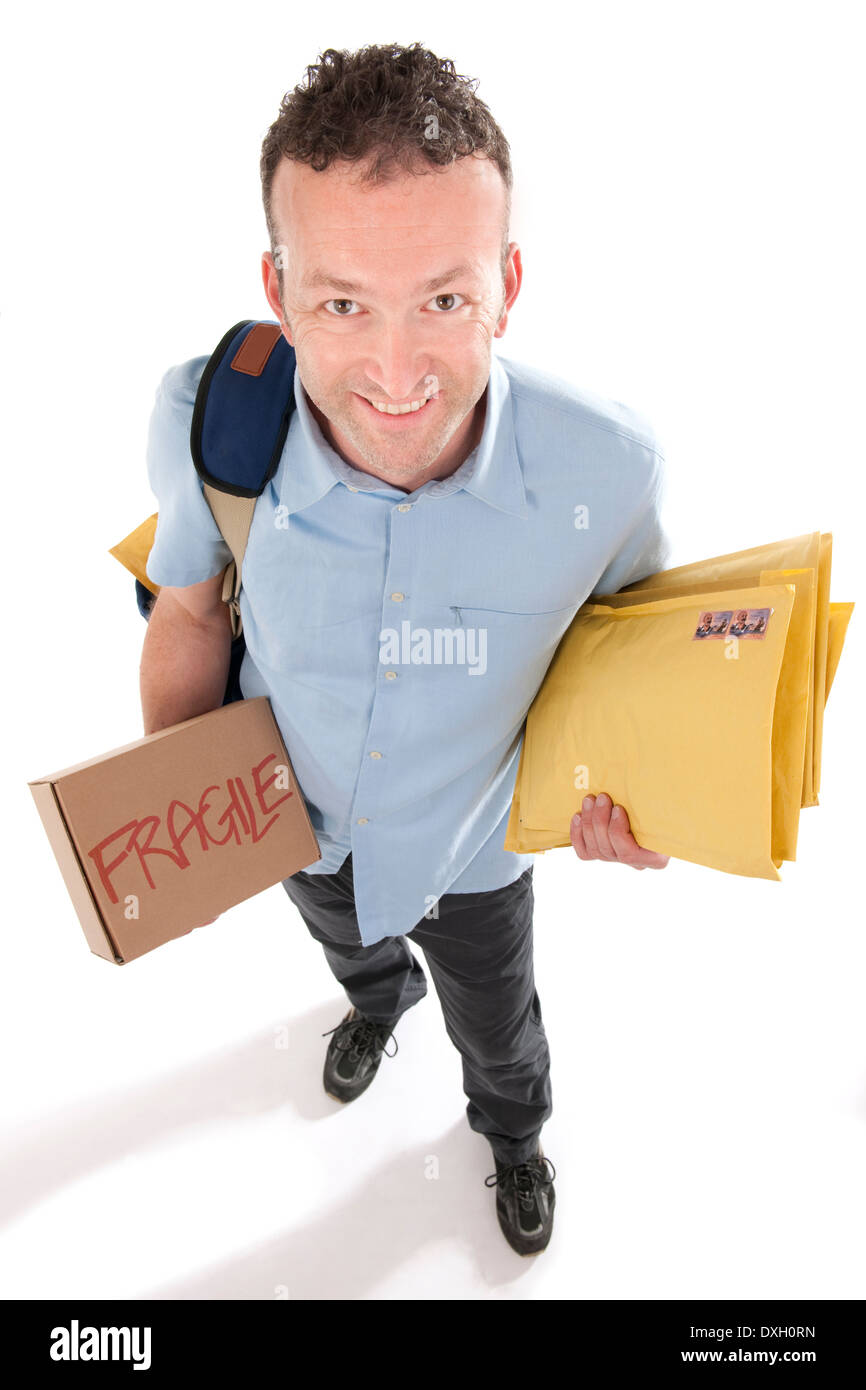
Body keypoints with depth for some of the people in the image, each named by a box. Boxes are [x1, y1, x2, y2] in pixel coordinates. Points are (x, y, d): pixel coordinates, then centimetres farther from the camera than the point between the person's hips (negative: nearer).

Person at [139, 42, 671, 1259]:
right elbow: (191, 610, -11)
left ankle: (514, 1134, 68)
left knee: (496, 1031, 29)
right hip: (294, 821, 2)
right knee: (348, 946, 37)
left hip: (471, 844, -1)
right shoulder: (204, 423, -31)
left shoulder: (608, 465, -34)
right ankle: (380, 997, 77)